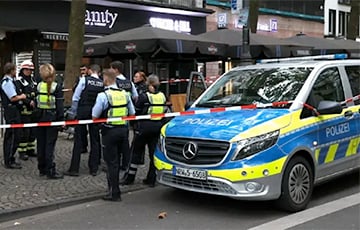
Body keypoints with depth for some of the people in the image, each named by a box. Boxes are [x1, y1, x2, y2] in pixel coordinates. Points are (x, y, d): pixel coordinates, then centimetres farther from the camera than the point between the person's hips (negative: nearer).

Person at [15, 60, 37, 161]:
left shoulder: (33, 80, 16)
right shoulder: (18, 81, -7)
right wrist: (29, 102, -24)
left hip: (33, 110, 7)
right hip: (24, 110, -7)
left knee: (32, 130, 12)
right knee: (24, 131, -6)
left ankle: (30, 149, 22)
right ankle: (22, 151, 1)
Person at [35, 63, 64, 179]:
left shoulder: (38, 86, 1)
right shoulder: (57, 86, -10)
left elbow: (35, 102, 6)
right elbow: (60, 105, -11)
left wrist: (37, 116, 14)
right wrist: (61, 119, -6)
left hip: (40, 117, 4)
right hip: (52, 117, -4)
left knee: (41, 143, 12)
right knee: (50, 144, -2)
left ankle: (42, 169, 20)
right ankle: (50, 171, -2)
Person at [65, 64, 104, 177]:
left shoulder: (84, 80, -6)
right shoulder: (103, 84, 0)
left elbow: (75, 98, -6)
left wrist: (73, 112, 4)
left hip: (82, 111, -2)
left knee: (78, 140, 2)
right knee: (95, 140, 10)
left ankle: (74, 169, 3)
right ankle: (94, 168, 15)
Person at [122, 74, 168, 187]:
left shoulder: (144, 96, -12)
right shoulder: (163, 96, 3)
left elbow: (136, 109, -4)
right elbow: (165, 111, 10)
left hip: (145, 126, -4)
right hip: (158, 126, 4)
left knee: (137, 152, 8)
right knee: (154, 152, 8)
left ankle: (130, 177, 15)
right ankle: (151, 179, 11)